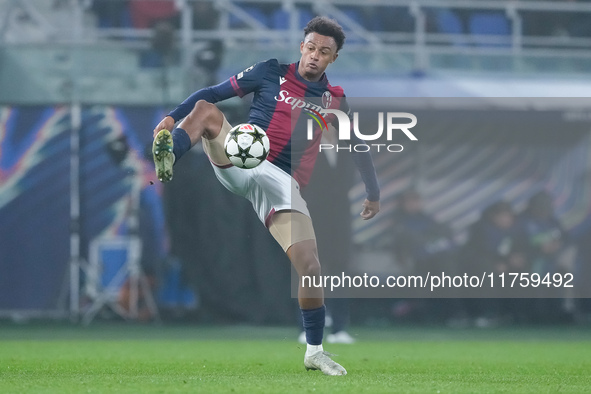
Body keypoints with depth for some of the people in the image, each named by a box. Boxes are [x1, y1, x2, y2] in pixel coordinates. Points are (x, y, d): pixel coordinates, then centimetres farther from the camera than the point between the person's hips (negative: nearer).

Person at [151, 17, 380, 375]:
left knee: (310, 268, -14)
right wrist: (172, 117, -7)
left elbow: (358, 147, 23)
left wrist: (374, 193, 20)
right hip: (239, 160, -1)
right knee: (205, 109, -27)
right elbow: (213, 94, 5)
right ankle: (165, 160, -53)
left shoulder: (334, 100, 13)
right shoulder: (273, 73, 7)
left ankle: (315, 352, 1)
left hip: (282, 183, 1)